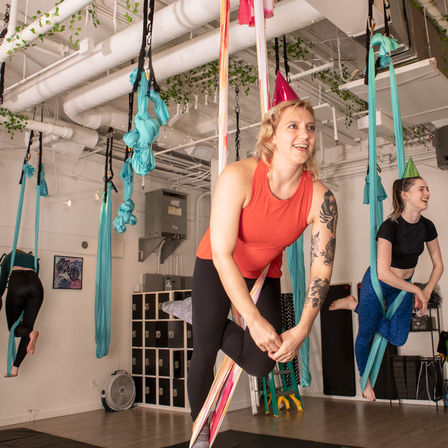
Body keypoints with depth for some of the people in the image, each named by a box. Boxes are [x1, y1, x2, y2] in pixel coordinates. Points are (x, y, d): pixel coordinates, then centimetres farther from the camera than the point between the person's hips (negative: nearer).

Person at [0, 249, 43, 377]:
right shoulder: (32, 258, 35)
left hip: (17, 284, -2)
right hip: (36, 285, 3)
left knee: (13, 327, 10)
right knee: (27, 327, 7)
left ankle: (31, 333, -24)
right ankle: (15, 368, 0)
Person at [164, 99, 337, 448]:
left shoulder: (320, 198, -23)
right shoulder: (238, 177, -31)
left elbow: (322, 268, -18)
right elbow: (222, 254, -29)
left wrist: (302, 330, -26)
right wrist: (253, 319, -31)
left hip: (264, 274, 3)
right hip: (216, 268, -2)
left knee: (261, 364, -6)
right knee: (205, 351, 1)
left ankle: (198, 314, 20)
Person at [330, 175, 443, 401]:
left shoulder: (427, 226, -9)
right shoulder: (390, 227, -29)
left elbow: (438, 265, 2)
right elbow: (383, 273, -37)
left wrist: (427, 292, -13)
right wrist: (416, 290, -27)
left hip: (404, 285, 6)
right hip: (377, 284, -6)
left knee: (398, 338, 4)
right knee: (366, 333, 9)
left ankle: (355, 305, 20)